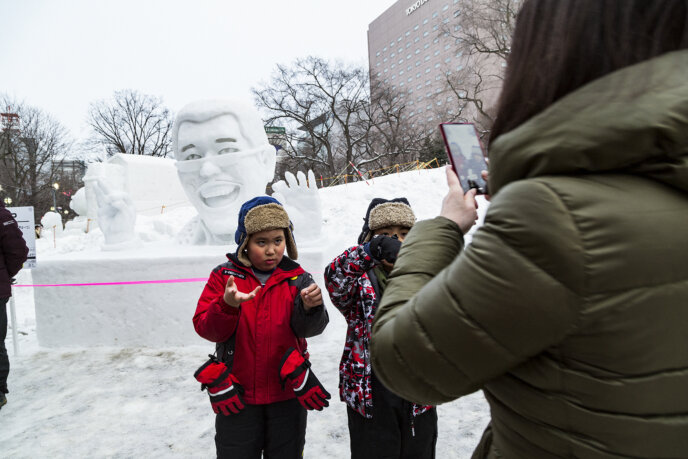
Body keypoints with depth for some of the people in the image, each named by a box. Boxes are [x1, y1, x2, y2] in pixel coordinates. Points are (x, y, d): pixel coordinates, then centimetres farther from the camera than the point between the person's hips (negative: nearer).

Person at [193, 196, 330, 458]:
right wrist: (227, 306, -32)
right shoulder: (224, 276, -6)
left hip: (287, 394, 1)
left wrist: (311, 308, -41)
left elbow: (308, 327, -18)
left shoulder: (297, 279, -5)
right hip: (236, 396, 0)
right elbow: (204, 327, -12)